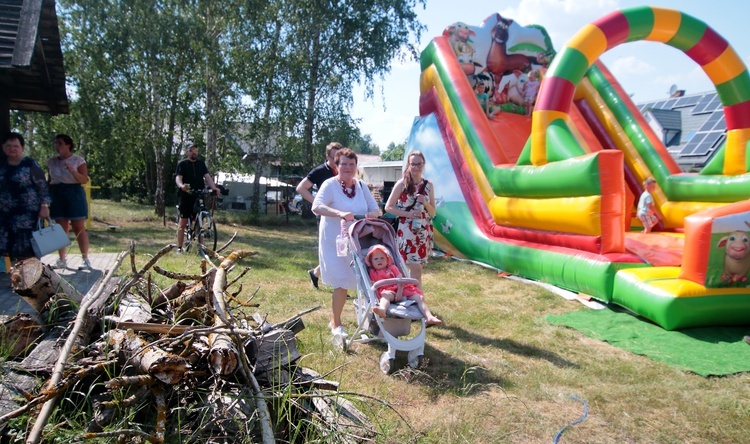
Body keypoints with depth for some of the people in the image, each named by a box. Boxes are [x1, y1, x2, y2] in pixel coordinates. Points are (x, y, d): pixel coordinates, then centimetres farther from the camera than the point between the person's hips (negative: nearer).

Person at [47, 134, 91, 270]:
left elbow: (84, 180, -8)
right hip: (57, 195, 4)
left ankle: (86, 259, -1)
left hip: (74, 194, -4)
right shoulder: (51, 161, 11)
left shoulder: (78, 160, -2)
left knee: (79, 228, -5)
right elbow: (49, 181, 16)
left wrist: (72, 171, -23)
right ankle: (61, 260, 14)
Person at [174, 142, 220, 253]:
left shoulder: (201, 163, 12)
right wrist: (181, 186, -34)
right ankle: (179, 248, 6)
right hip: (186, 196, -3)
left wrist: (214, 187, -17)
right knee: (183, 223, 1)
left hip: (199, 197, 3)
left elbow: (207, 176, 2)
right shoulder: (182, 164, 2)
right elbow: (178, 177, -11)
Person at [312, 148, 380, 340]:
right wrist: (340, 213, -40)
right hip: (335, 242, -5)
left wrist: (372, 214, -18)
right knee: (342, 283, -6)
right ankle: (336, 324, 11)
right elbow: (316, 206, -25)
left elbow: (375, 208, 8)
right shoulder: (330, 185, -10)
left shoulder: (361, 185, 7)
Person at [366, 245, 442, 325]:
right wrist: (378, 298, -15)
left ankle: (429, 317, -28)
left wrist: (400, 292, -14)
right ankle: (382, 310, -74)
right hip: (387, 291, -4)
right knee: (386, 295, -41)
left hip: (400, 290, 4)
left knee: (420, 297, -15)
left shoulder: (392, 268, 21)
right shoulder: (372, 273, 18)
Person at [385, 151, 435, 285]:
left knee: (415, 269, 10)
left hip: (424, 232, 4)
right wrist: (408, 214, -15)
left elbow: (432, 212, 10)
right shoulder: (402, 184, -5)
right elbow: (388, 207, -3)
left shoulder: (428, 185, 6)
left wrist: (425, 203, -11)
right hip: (407, 231, -4)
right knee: (416, 270, -6)